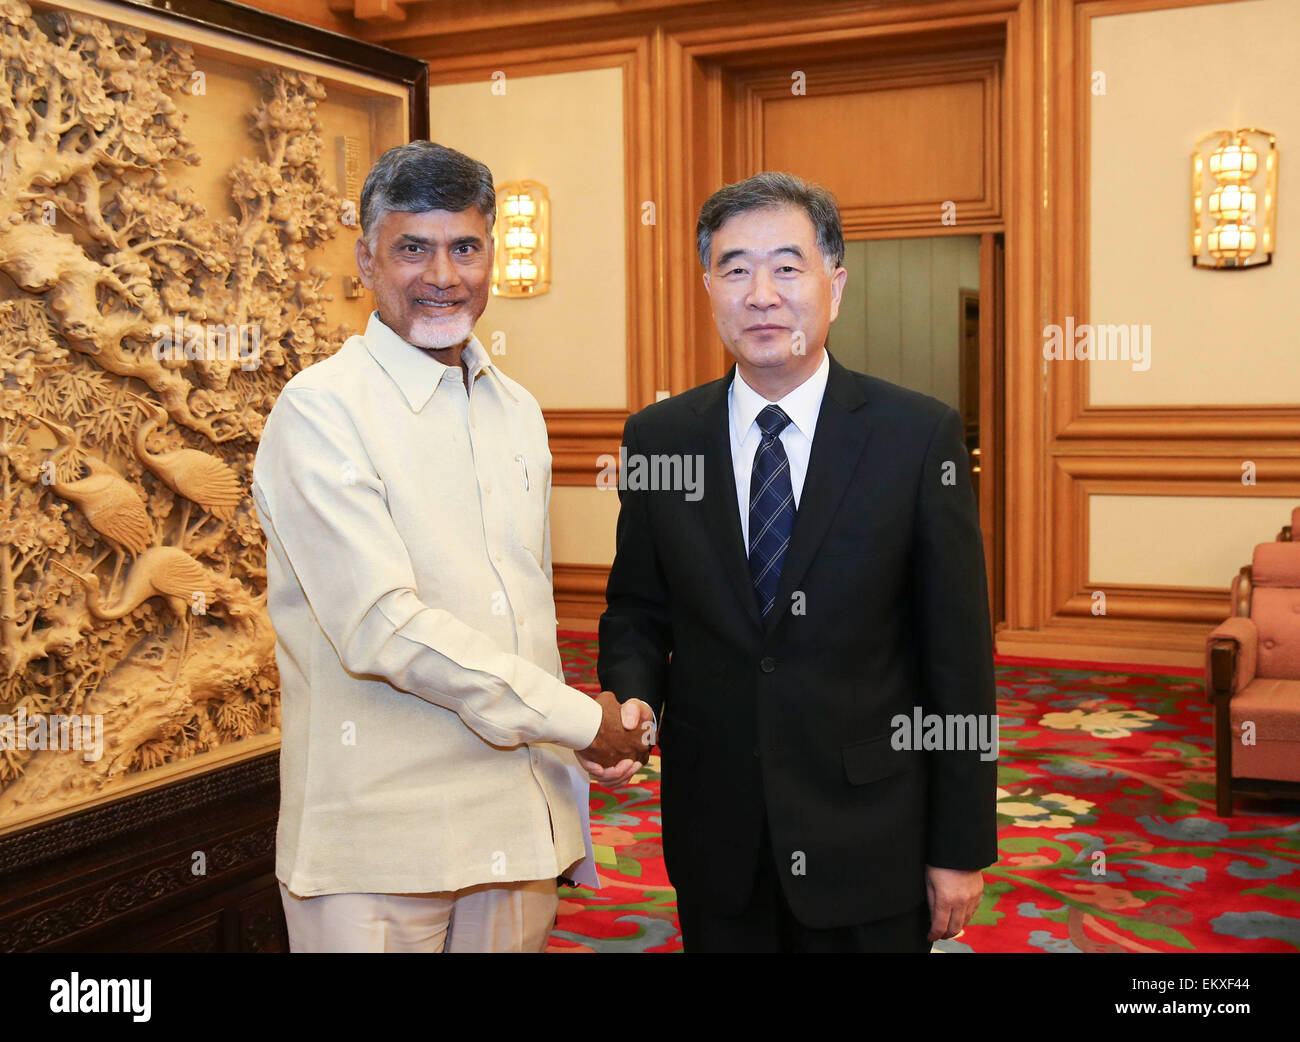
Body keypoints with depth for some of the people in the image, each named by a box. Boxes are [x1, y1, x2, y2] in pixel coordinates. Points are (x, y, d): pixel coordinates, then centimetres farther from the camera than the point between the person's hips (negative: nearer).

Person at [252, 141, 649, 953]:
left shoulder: (517, 411, 12)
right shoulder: (321, 410, -11)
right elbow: (381, 628, -19)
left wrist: (567, 785, 10)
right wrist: (579, 719, -13)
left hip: (520, 827, 6)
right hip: (379, 851, -6)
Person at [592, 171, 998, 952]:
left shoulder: (920, 435, -8)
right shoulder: (658, 438, -1)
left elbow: (958, 655, -7)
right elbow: (638, 609, 9)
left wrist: (961, 848, -6)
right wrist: (634, 696, -13)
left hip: (867, 847, -2)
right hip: (715, 836, 2)